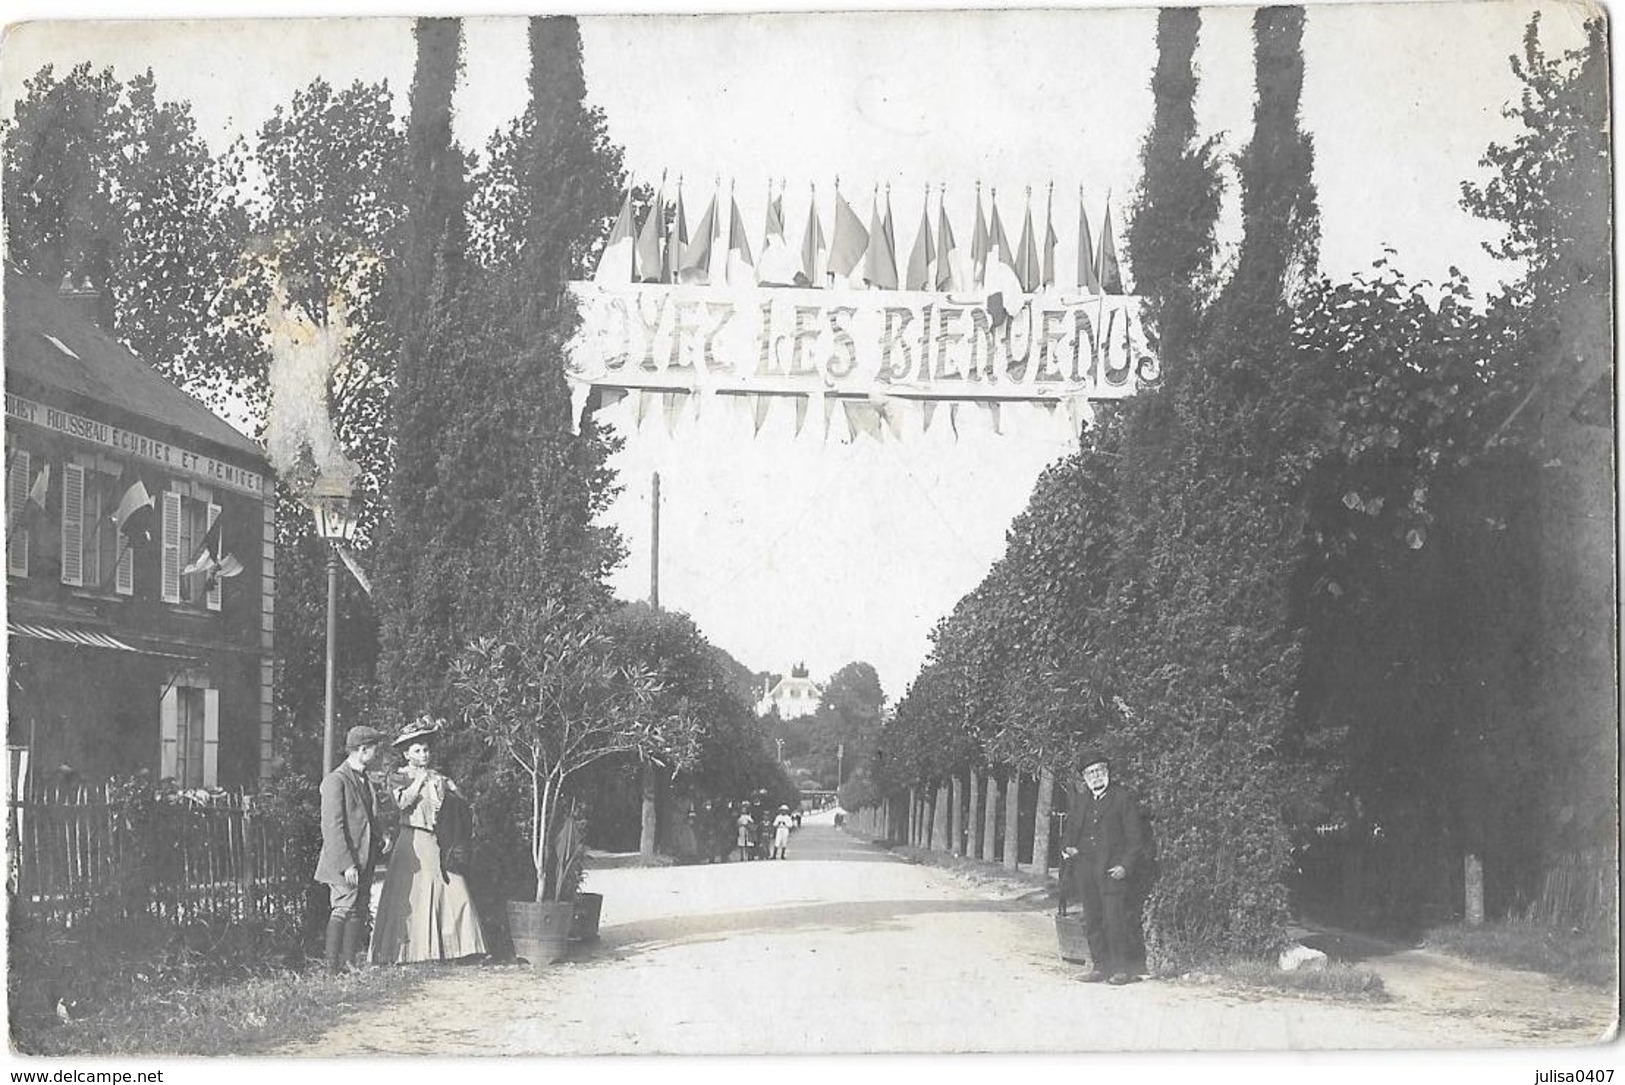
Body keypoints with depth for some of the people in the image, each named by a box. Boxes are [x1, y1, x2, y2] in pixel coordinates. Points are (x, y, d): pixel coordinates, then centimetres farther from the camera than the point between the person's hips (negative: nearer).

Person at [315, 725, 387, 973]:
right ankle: (333, 968, -5)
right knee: (343, 909, -9)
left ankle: (349, 963, 12)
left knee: (359, 911, 8)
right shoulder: (336, 781, -12)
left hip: (365, 861, 9)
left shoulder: (365, 780, 18)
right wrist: (347, 864, -22)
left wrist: (380, 840, 8)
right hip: (345, 862, -9)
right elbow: (332, 827, -17)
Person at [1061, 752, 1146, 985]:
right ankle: (1099, 966, 12)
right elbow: (1072, 828, 27)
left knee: (1114, 921, -9)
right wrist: (1068, 847, 5)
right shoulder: (1082, 801, 17)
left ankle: (1120, 969, -3)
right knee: (1092, 922, 6)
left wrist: (1125, 866, -12)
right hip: (1086, 869, 6)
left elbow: (1135, 838, -2)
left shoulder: (1123, 799, 0)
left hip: (1112, 870, -5)